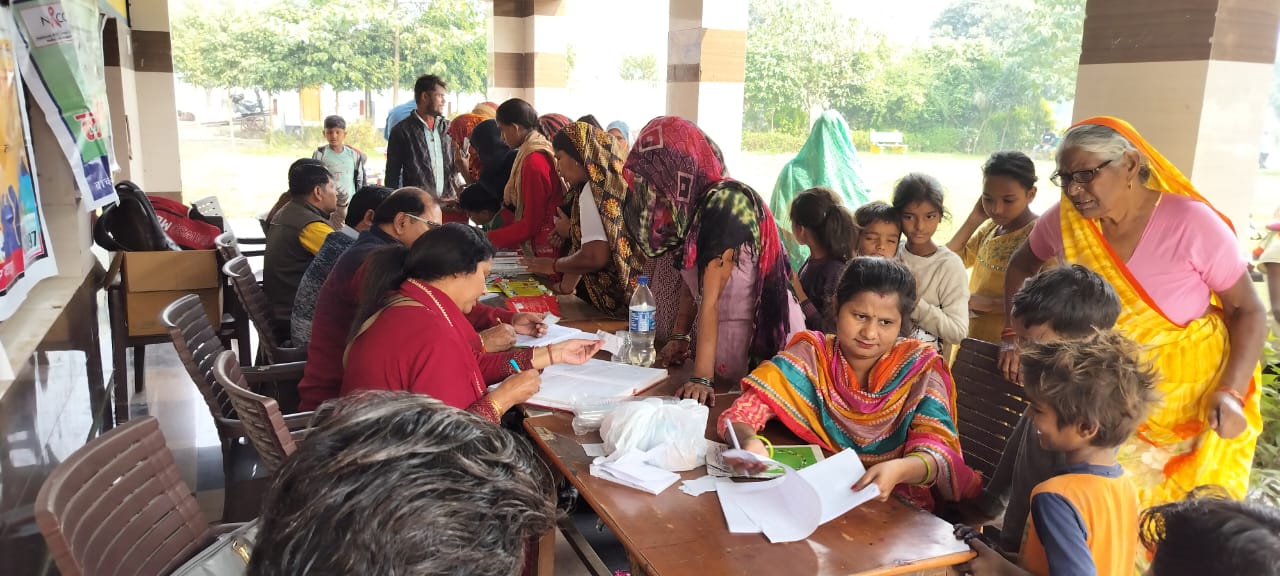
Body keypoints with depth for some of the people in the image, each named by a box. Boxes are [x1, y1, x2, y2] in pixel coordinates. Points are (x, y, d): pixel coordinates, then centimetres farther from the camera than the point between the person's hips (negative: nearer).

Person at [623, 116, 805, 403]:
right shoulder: (689, 204, 3)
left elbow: (710, 299, -27)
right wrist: (679, 337, 4)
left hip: (766, 339, -8)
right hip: (724, 334, 8)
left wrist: (701, 378, -28)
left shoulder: (726, 202, -23)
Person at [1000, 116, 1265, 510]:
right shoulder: (1066, 219, -11)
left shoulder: (1191, 222, -20)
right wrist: (1014, 335, 2)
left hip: (1198, 397, -2)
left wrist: (1231, 392, -22)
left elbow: (1249, 311, -11)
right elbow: (1022, 266, 10)